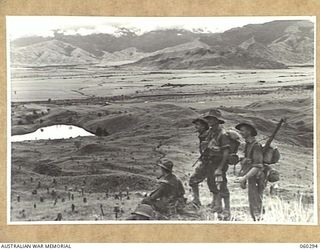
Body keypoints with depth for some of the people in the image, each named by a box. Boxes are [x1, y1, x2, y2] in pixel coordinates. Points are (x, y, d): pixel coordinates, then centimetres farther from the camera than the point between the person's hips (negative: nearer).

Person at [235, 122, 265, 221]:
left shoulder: (256, 146, -16)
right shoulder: (247, 145, 13)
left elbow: (257, 167, -22)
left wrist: (244, 178, -25)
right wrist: (243, 179, 14)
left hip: (256, 180, -9)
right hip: (251, 180, 9)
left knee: (255, 207, -6)